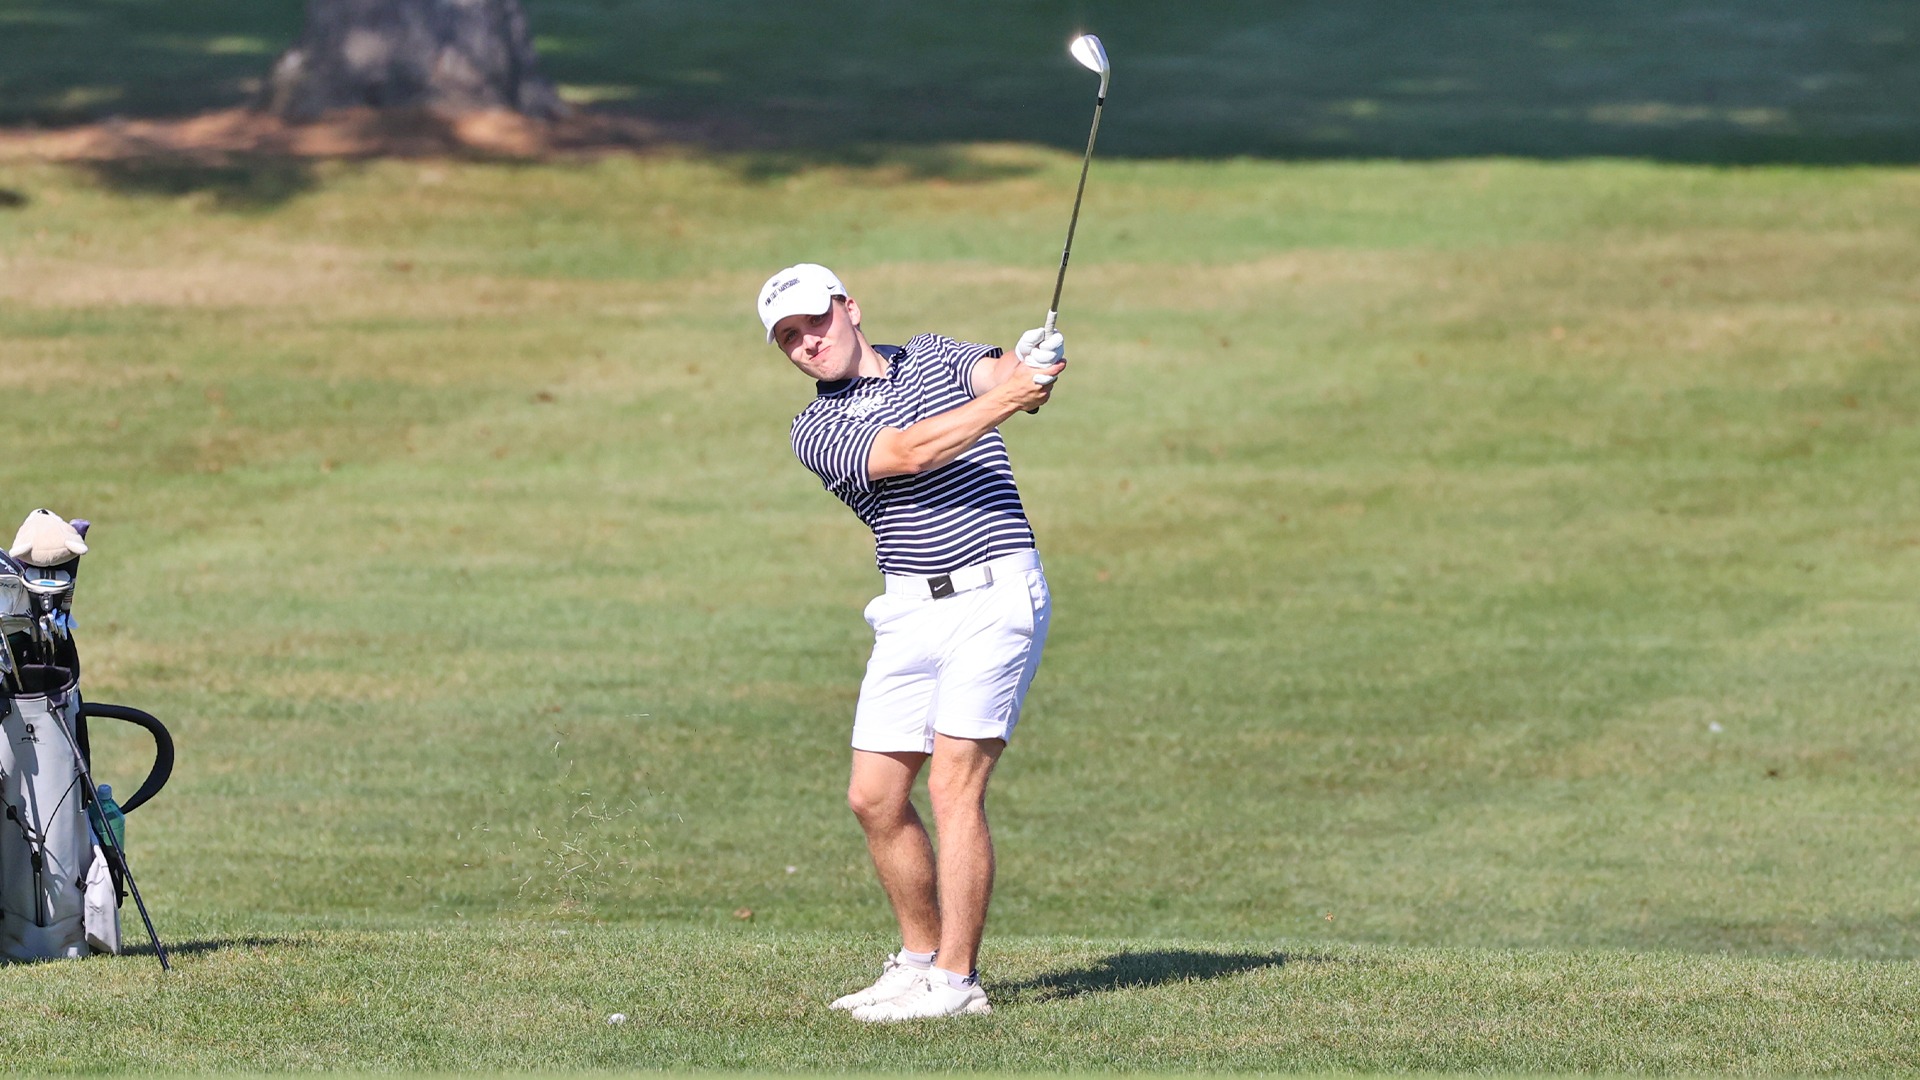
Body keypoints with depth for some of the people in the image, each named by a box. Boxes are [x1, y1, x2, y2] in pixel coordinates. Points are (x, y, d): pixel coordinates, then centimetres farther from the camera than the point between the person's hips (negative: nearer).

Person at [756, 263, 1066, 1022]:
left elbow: (996, 373, -11)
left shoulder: (935, 358, 8)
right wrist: (1006, 399, -27)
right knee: (875, 797, 3)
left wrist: (1031, 364, -37)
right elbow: (911, 453, -14)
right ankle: (921, 957, 21)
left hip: (995, 596, -4)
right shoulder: (816, 431, 2)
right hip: (910, 613, 4)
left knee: (953, 786, -13)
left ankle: (955, 981, -12)